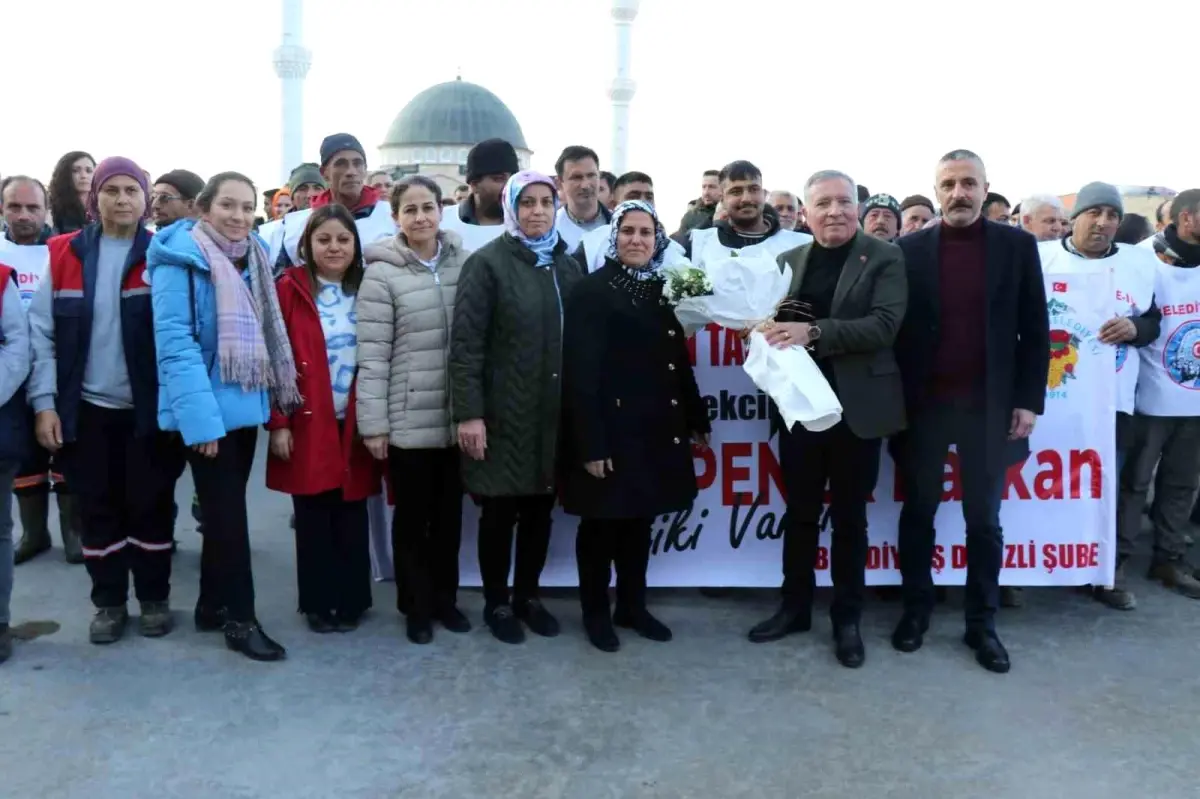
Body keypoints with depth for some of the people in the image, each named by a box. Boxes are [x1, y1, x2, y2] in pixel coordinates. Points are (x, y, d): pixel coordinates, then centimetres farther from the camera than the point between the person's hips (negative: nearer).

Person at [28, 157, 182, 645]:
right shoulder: (63, 255, 2)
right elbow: (41, 333, 1)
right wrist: (44, 402, -6)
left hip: (150, 410, -1)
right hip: (87, 409, 2)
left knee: (150, 506, 7)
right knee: (97, 508, 9)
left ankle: (154, 598, 23)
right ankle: (109, 602, 24)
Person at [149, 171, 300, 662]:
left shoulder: (253, 258, 10)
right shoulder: (180, 259, -13)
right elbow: (175, 341, -19)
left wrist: (280, 397, 9)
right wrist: (201, 415, -25)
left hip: (245, 403, 7)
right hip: (208, 408, -7)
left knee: (225, 508, 15)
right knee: (227, 510, -1)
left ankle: (212, 606, 28)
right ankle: (240, 618, 11)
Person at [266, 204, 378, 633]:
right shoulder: (289, 289, -1)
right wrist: (278, 422, -9)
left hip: (356, 425, 2)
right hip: (307, 425, -2)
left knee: (352, 517, 8)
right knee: (313, 519, 7)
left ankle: (351, 601, 23)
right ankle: (317, 602, 21)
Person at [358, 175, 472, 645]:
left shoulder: (464, 263, 3)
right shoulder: (382, 274, -7)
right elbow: (372, 356, -8)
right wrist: (374, 423, -10)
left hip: (456, 416, 3)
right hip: (408, 421, -3)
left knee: (449, 514, 14)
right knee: (412, 516, 10)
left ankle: (445, 598, 31)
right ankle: (416, 606, 25)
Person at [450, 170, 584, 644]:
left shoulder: (568, 267, 11)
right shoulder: (488, 263, -6)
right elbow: (465, 343, -11)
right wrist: (468, 412, -17)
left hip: (555, 412, 5)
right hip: (503, 411, -5)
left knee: (540, 509, 13)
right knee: (499, 511, 6)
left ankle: (528, 595, 30)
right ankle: (496, 603, 24)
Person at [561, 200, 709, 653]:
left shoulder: (663, 291, 11)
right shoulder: (592, 291, -9)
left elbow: (679, 362, 14)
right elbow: (579, 372, -15)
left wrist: (696, 420, 14)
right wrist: (590, 442, -20)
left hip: (656, 428, 6)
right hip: (610, 428, -6)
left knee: (640, 521, 15)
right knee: (601, 523, 6)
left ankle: (632, 607, 30)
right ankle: (595, 613, 22)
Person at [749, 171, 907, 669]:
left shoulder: (885, 258, -4)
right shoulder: (789, 260, 9)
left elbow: (884, 325, -17)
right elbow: (774, 320, 10)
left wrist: (813, 333, -27)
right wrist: (773, 334, -14)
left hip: (857, 407, -3)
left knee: (849, 517, 9)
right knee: (799, 513, 13)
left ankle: (847, 618, 23)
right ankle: (795, 607, 28)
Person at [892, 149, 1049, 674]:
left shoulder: (1017, 245, 2)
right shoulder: (910, 249, 2)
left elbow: (1035, 330, 2)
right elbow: (895, 326, 0)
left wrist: (1028, 399, -3)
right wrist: (897, 397, -5)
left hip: (989, 403, 0)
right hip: (924, 402, 0)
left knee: (984, 519, 8)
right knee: (919, 511, 10)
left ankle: (981, 622, 21)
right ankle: (916, 609, 25)